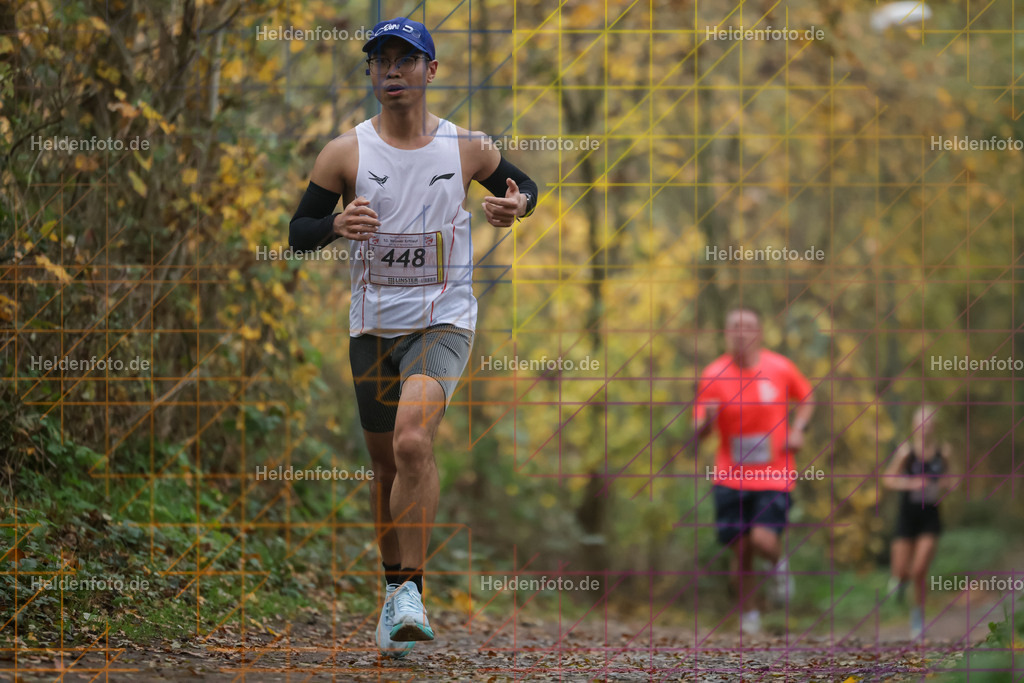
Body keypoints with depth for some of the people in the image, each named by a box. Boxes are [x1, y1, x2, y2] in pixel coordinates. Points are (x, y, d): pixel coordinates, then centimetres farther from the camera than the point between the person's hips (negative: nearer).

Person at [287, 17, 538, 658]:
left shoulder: (466, 148, -1)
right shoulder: (345, 153, -2)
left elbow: (523, 185, 16)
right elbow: (297, 232, 1)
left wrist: (517, 204, -8)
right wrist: (337, 225, -21)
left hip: (443, 322, -2)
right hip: (373, 325, 2)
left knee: (413, 442, -24)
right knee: (386, 462, 9)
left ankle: (411, 589, -18)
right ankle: (396, 587, 27)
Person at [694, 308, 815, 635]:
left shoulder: (780, 368, -3)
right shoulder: (713, 375, -5)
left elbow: (806, 396, 17)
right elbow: (699, 432, -3)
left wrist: (798, 429, -1)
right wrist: (707, 419, -27)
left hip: (774, 475, -1)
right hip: (731, 476, 1)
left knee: (763, 539, -18)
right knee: (740, 550, 3)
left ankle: (779, 564, 18)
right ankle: (748, 614, 25)